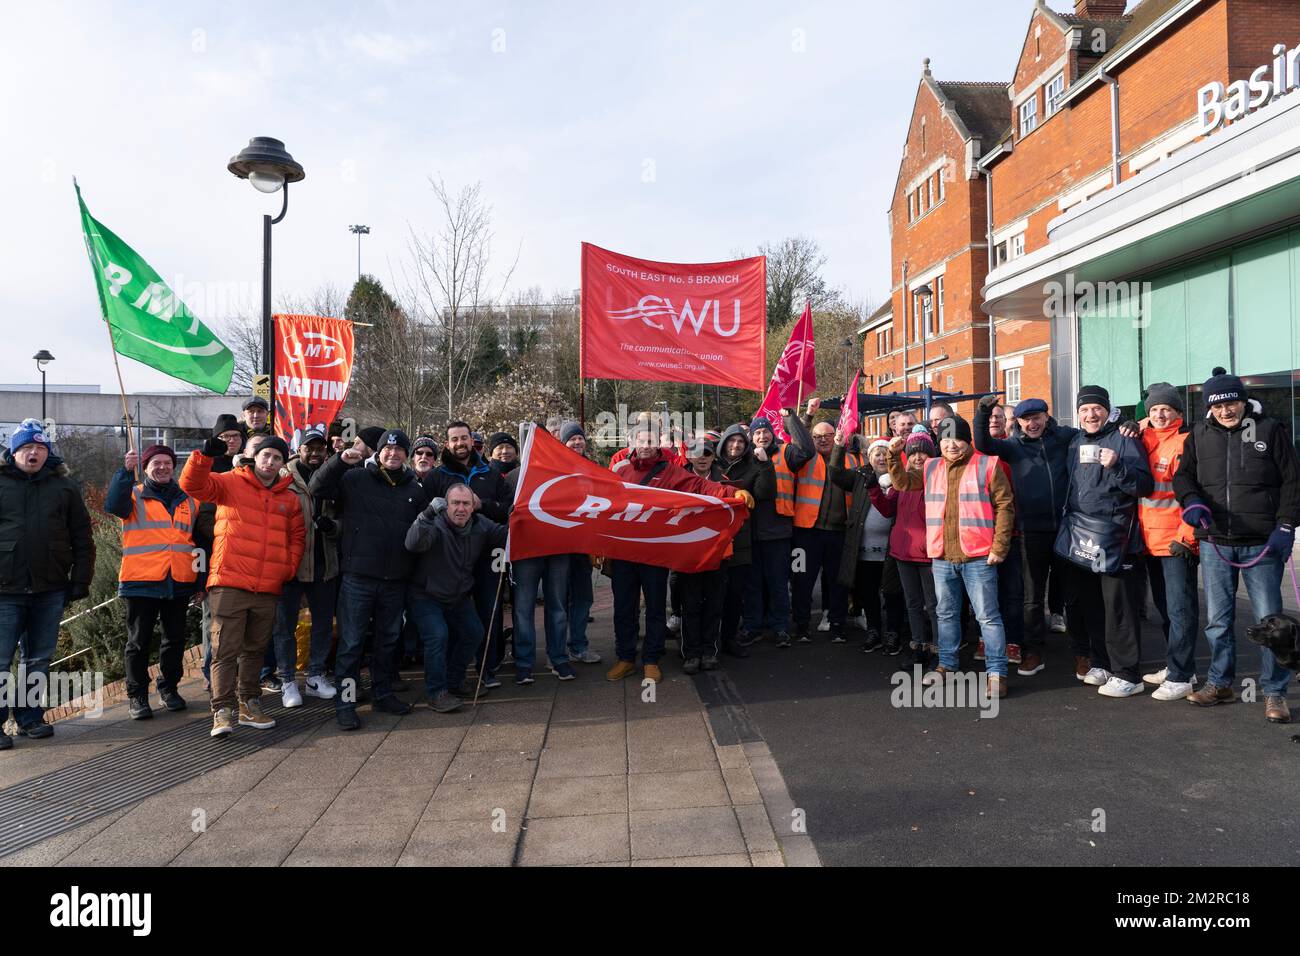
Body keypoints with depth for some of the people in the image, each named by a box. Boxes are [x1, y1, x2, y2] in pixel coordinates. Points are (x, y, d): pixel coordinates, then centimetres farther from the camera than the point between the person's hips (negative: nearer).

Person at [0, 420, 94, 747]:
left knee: (38, 659, 11)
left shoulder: (63, 486, 9)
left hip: (49, 590, 2)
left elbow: (82, 539, 9)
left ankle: (30, 717, 23)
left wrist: (80, 582, 3)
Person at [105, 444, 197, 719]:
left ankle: (169, 688, 25)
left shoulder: (188, 500, 14)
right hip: (141, 581, -3)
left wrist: (202, 579, 14)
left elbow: (199, 539, 18)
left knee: (175, 639, 10)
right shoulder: (134, 495, 5)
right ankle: (137, 695, 13)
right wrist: (126, 470, -28)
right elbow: (113, 505, -19)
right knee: (139, 640, 4)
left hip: (179, 583, 3)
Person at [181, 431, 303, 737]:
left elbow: (297, 536, 20)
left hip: (268, 589, 4)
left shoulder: (289, 498, 13)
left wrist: (289, 568, 9)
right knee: (225, 650, -4)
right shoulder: (230, 483, 2)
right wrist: (206, 455, -24)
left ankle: (249, 706, 27)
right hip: (229, 583, -4)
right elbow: (192, 485, -10)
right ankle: (223, 712, 0)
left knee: (255, 650, 15)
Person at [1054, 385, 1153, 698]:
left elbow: (1145, 485, -14)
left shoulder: (1124, 440, -6)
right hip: (1081, 537, 7)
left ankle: (1126, 674, 4)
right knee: (1089, 604, 14)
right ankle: (1101, 663, 27)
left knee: (1118, 608, -3)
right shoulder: (1076, 441, 14)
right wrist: (1068, 520, 15)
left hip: (1114, 539, -7)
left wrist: (1117, 466, -28)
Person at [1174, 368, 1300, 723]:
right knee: (1217, 618, 10)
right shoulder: (1199, 435, 8)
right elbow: (1183, 475, 10)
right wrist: (1191, 500, -12)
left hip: (1262, 544, -3)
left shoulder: (1270, 430, 0)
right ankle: (1220, 683, 23)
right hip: (1214, 544, 3)